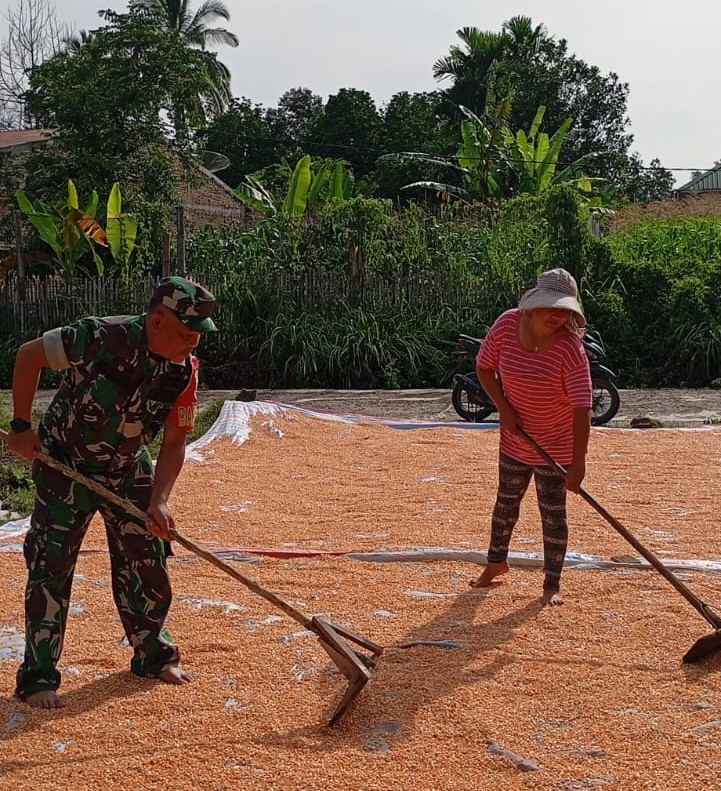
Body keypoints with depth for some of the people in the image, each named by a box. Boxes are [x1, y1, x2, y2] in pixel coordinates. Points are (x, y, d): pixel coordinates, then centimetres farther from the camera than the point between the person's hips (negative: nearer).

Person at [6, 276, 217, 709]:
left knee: (147, 561, 8)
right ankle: (38, 676, 5)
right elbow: (29, 355, -18)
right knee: (50, 566, -5)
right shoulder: (104, 338, -31)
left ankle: (154, 655, 27)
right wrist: (21, 427, -14)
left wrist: (158, 502, -20)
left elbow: (174, 443, -9)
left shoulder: (185, 370, -16)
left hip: (128, 469, 5)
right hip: (64, 465, -4)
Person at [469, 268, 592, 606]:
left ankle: (552, 583, 15)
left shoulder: (570, 347, -26)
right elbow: (484, 366, 1)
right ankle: (496, 563, 41)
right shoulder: (507, 324, -15)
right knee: (506, 502, 20)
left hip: (556, 446, -4)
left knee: (553, 513, 2)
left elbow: (582, 407, -27)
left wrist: (578, 462, -31)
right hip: (514, 439, 4)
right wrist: (503, 407, -11)